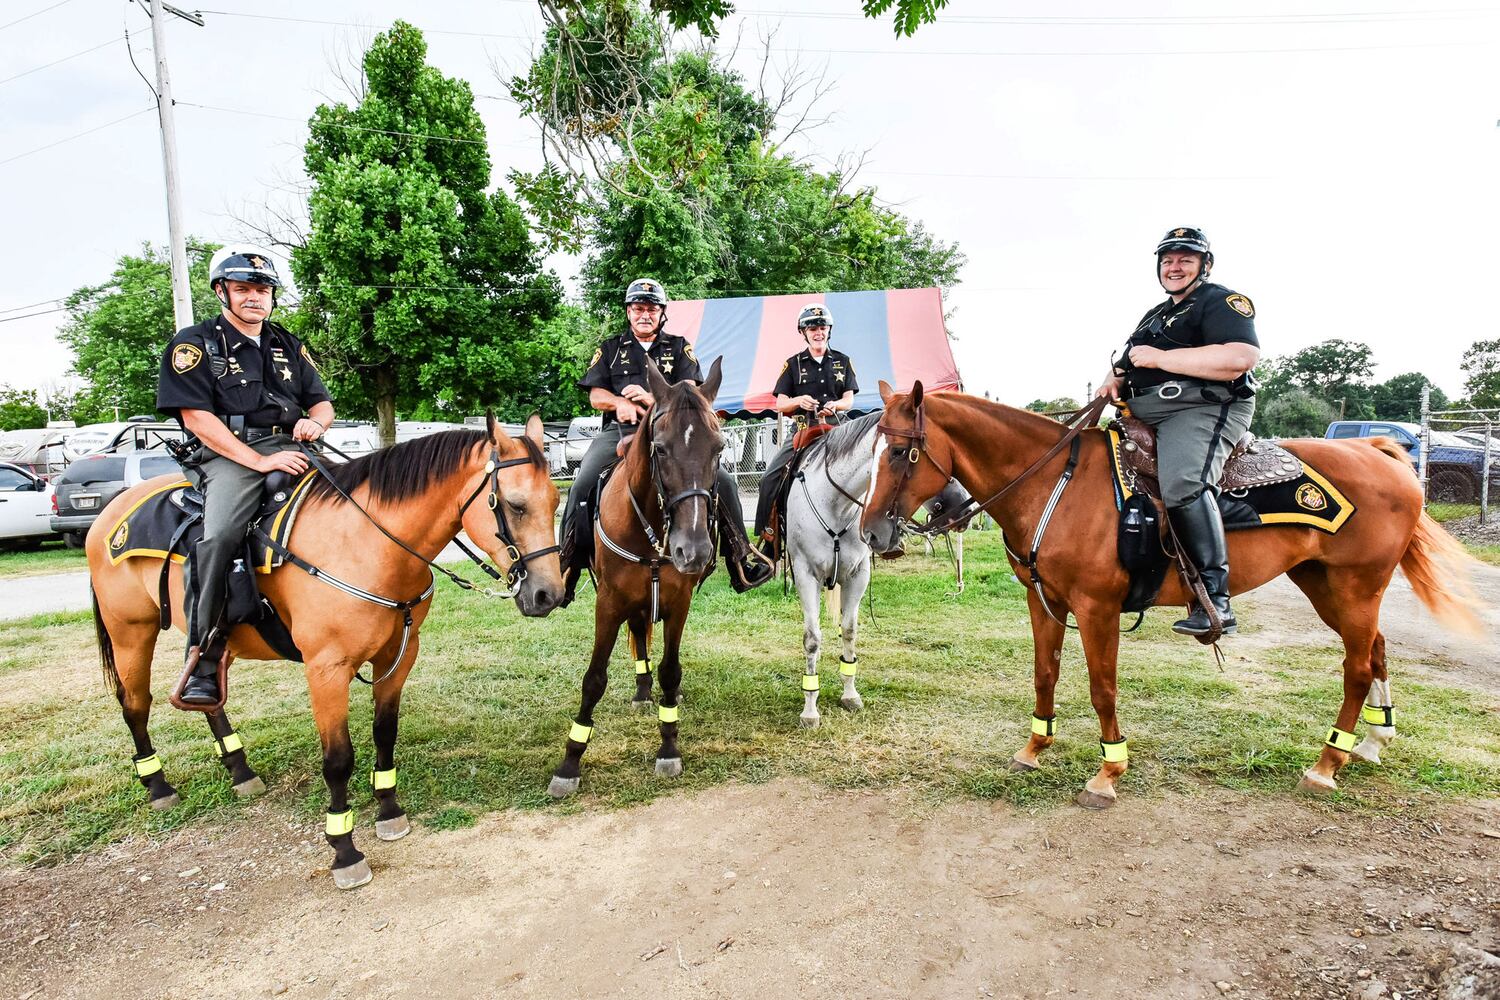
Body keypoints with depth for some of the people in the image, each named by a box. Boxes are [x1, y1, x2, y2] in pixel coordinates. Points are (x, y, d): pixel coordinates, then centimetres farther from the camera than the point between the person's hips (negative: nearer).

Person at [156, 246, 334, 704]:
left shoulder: (288, 346, 20)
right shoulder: (195, 344, 4)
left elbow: (322, 402, 22)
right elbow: (197, 417, -7)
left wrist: (315, 421, -5)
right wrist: (261, 461, -18)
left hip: (289, 449, 5)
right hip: (227, 455, -5)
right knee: (219, 535, -32)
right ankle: (204, 658, -22)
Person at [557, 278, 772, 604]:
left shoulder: (679, 348, 16)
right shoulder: (610, 349, 17)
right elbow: (596, 396, 8)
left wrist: (651, 399, -17)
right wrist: (621, 403, -15)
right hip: (620, 431, 0)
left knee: (723, 480, -15)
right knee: (583, 486, -25)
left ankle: (741, 558, -4)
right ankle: (568, 567, -17)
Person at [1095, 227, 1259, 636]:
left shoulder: (1222, 302, 1)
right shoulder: (1157, 314, 28)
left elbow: (1240, 358, -18)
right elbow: (1131, 361, 37)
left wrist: (1159, 358, -16)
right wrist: (1116, 379, 10)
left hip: (1202, 411, -10)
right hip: (1144, 415, 10)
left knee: (1182, 483, -35)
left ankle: (1215, 600, -35)